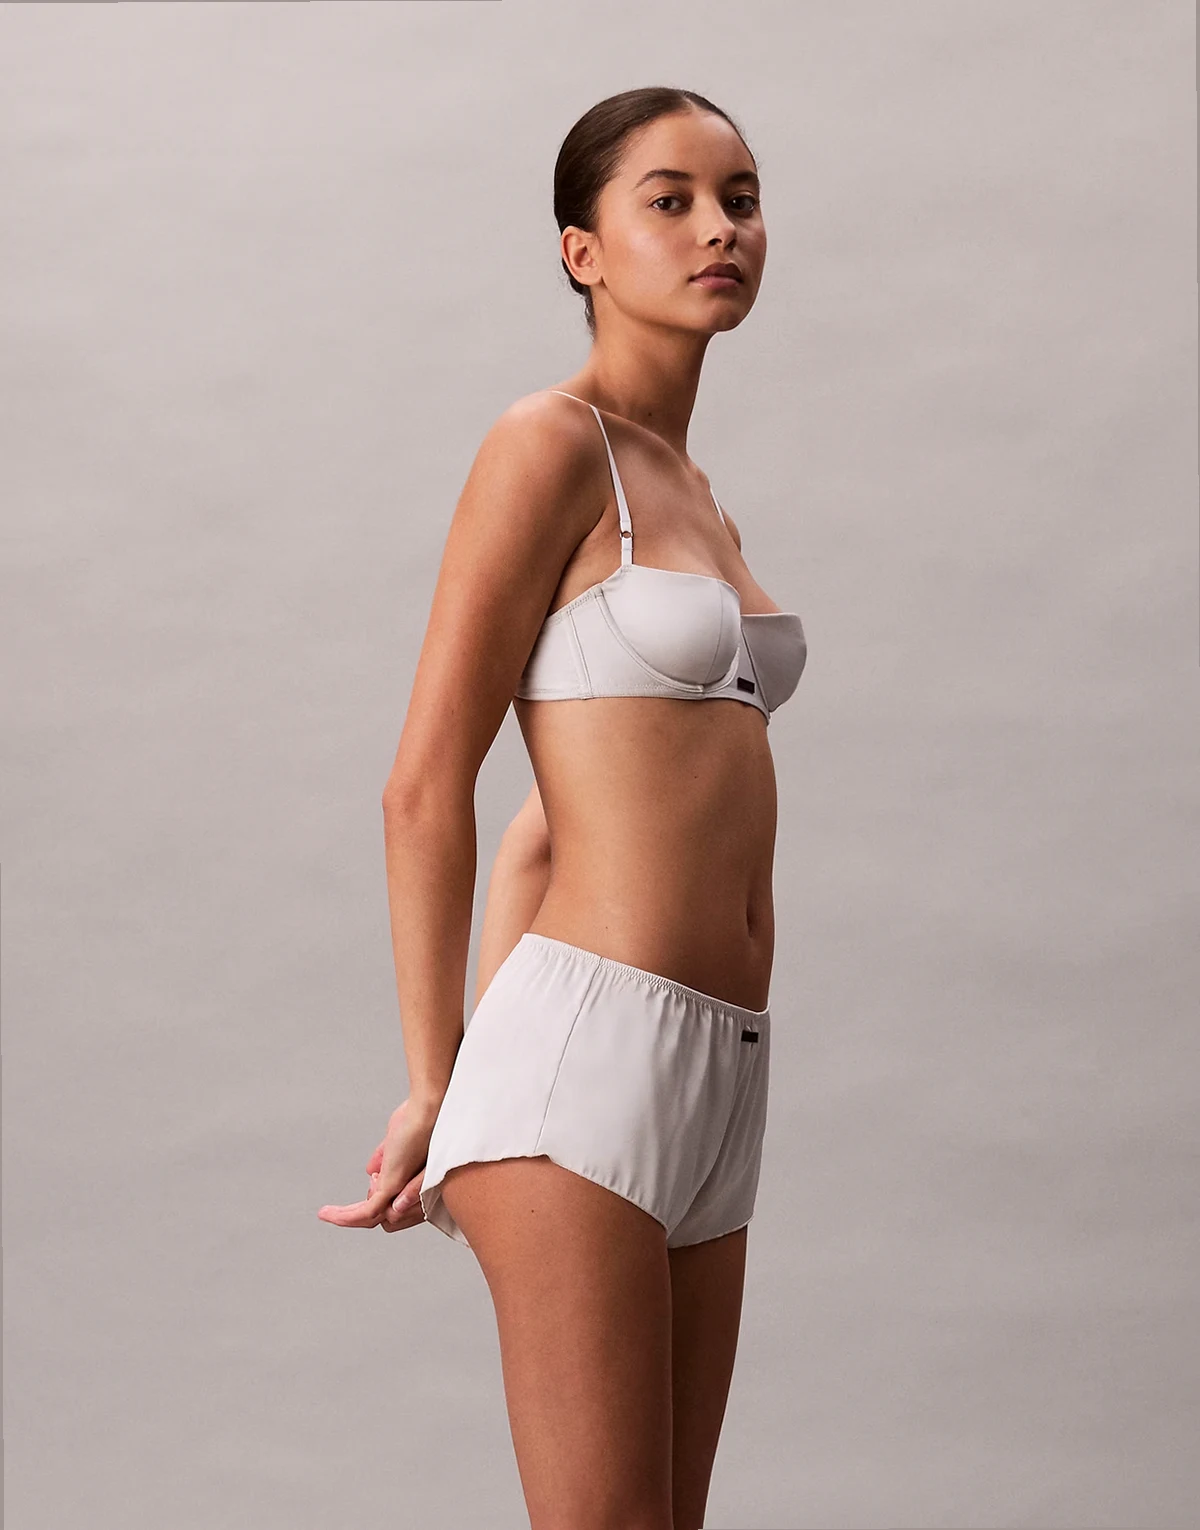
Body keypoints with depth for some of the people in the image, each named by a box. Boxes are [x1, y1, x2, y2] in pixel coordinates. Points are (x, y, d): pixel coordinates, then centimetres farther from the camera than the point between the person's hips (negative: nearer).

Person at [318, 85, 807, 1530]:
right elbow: (426, 783, -7)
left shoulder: (691, 498, 20)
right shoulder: (547, 445, -5)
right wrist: (436, 1087, -5)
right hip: (587, 1043, -8)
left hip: (714, 1074, 8)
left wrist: (478, 1058, 15)